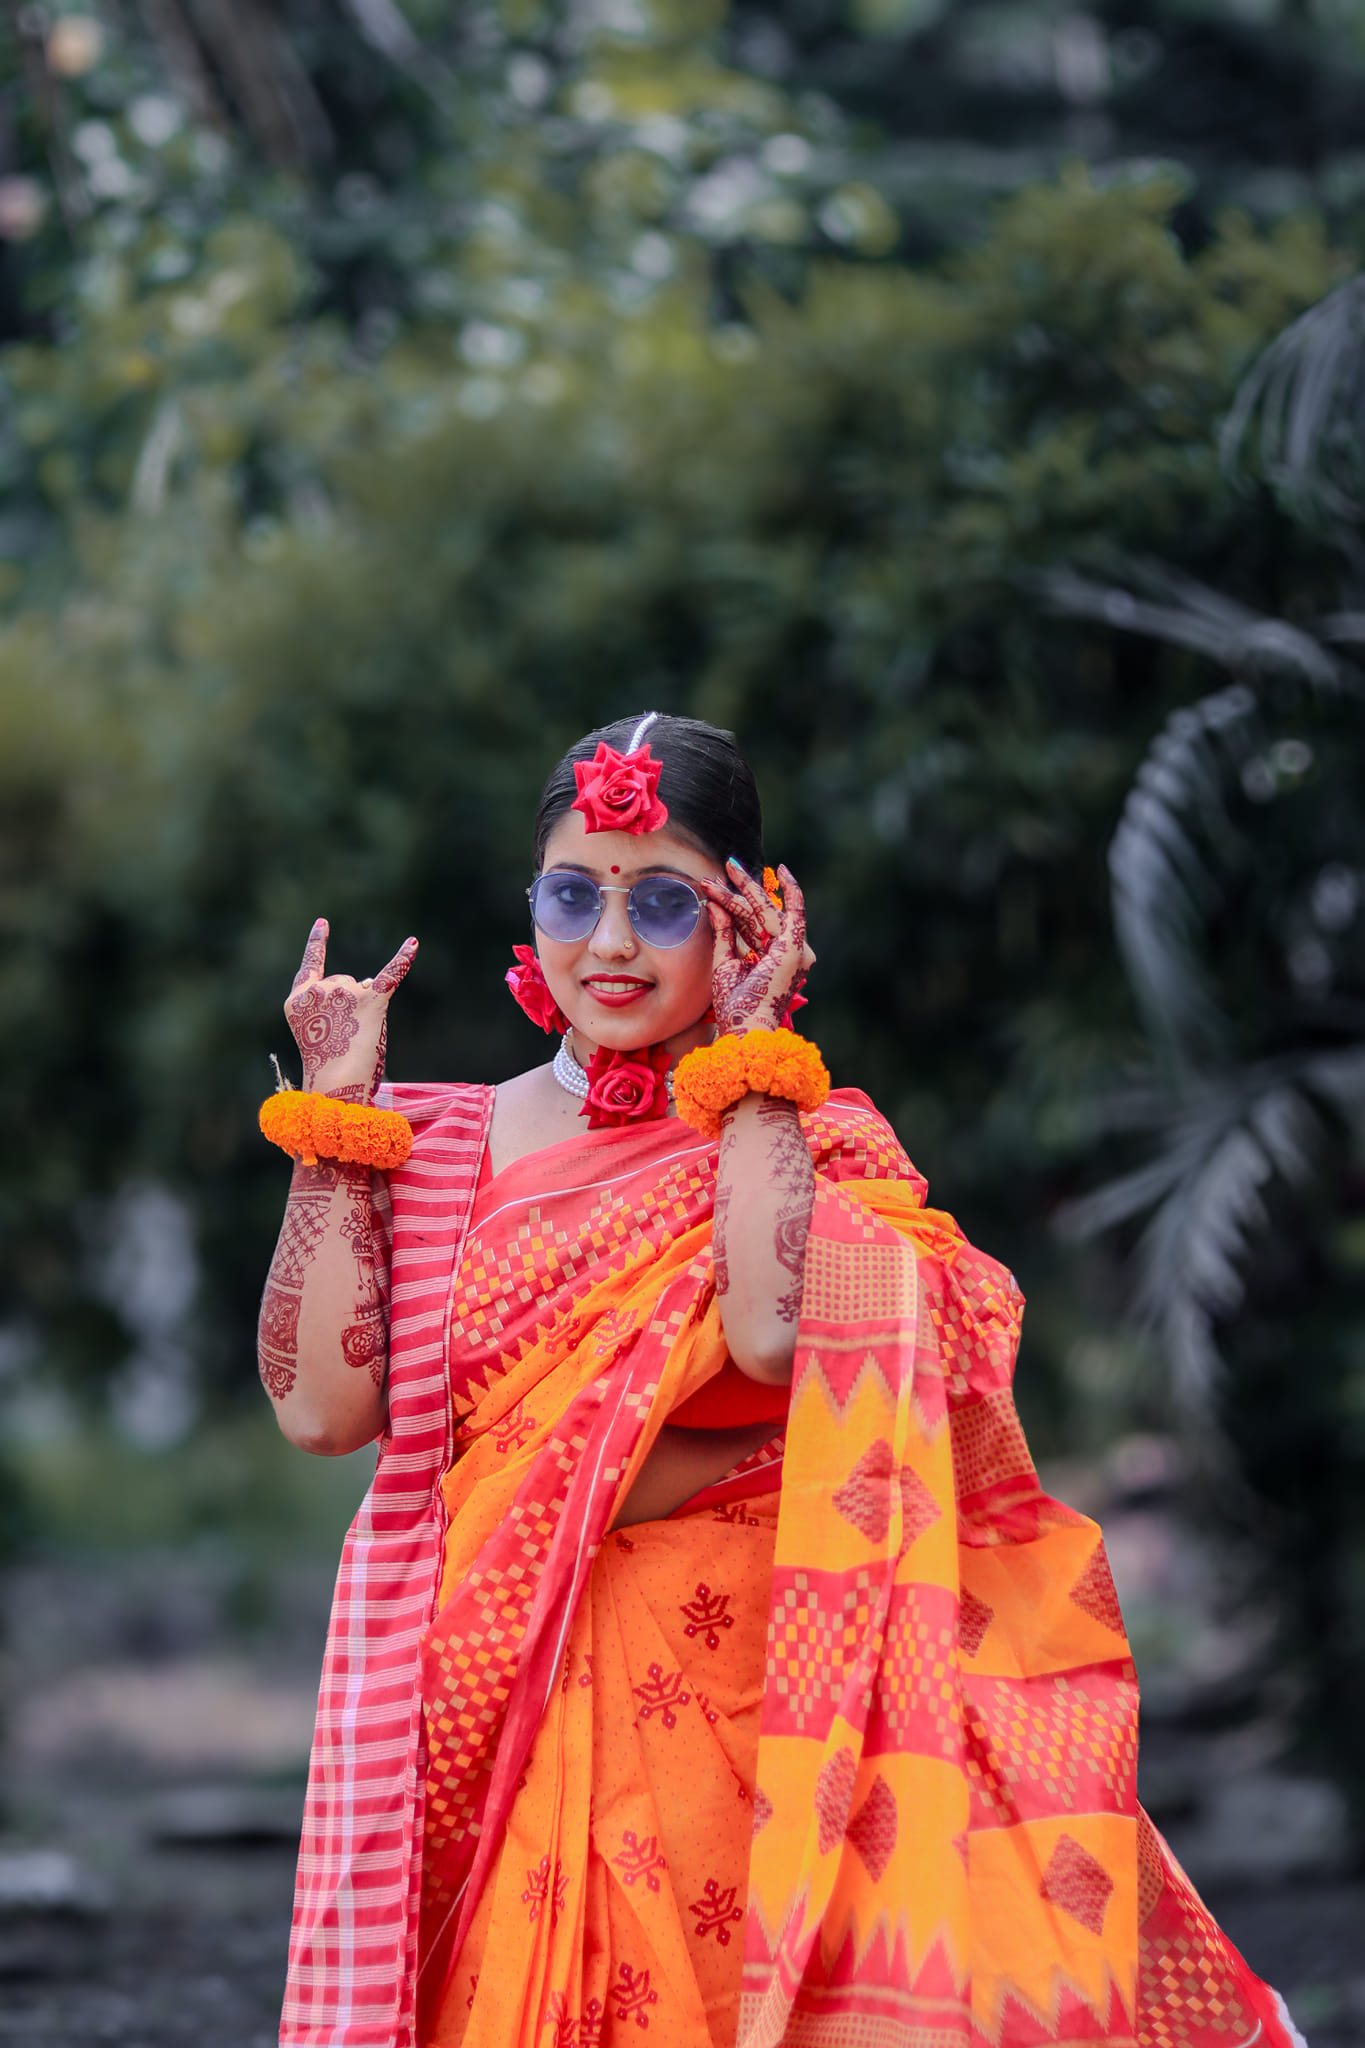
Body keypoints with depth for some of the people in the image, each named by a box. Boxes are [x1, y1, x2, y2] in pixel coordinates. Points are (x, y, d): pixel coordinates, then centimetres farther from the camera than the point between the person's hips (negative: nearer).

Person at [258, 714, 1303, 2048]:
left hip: (739, 1685, -2)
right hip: (496, 1714, 2)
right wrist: (338, 1118, -1)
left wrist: (749, 1053, -12)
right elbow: (321, 1405, -3)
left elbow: (779, 1336, -21)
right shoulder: (443, 1142, 9)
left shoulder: (808, 1143, 2)